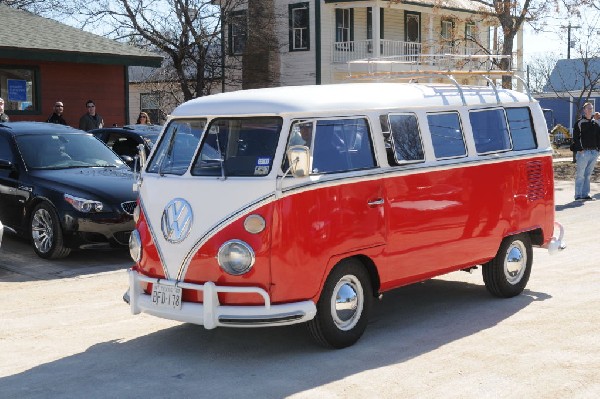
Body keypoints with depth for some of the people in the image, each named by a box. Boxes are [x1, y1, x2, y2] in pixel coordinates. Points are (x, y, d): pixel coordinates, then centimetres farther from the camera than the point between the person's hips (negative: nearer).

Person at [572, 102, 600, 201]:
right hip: (583, 152, -5)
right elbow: (575, 137, -7)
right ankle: (578, 195, 0)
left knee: (588, 175, 10)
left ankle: (585, 194, 15)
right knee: (580, 175, -3)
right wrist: (579, 149, -15)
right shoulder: (579, 123, -2)